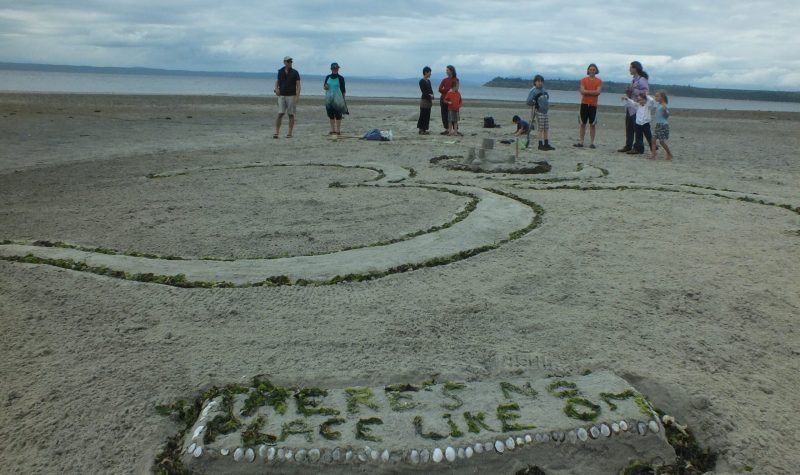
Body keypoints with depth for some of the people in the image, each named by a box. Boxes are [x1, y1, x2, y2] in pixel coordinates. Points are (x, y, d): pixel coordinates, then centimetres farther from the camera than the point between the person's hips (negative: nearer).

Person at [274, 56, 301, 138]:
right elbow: (277, 81, 21)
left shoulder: (295, 72, 1)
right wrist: (276, 88, -1)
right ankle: (276, 132, -6)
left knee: (291, 115, 2)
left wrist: (297, 96, -14)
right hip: (281, 95, 2)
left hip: (291, 96, -2)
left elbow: (298, 85, -3)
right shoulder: (280, 71, 9)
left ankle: (290, 133, 8)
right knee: (280, 114, -5)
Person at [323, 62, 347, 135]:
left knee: (338, 115, -2)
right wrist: (325, 87, -7)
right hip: (329, 99, 4)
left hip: (338, 99, -4)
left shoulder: (341, 78, -1)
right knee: (331, 115, 9)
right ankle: (332, 130, 18)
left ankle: (338, 130, 4)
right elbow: (324, 86, 16)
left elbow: (343, 90, 0)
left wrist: (343, 98, -6)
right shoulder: (328, 77, 9)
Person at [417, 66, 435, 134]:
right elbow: (424, 91, -14)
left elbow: (431, 90, 11)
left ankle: (424, 129, 12)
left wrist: (432, 99, -3)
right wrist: (430, 96, -12)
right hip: (424, 100, -8)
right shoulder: (422, 81, -9)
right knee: (423, 115, -5)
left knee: (427, 115, 7)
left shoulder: (428, 81, 15)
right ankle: (421, 129, 0)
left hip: (429, 100, 8)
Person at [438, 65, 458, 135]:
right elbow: (440, 89, 2)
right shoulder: (444, 80, 13)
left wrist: (444, 89, -5)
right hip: (443, 99, 5)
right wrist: (448, 90, -8)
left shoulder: (455, 80, 0)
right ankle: (447, 129, 9)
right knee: (444, 115, 2)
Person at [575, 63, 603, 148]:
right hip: (584, 104, 1)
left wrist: (587, 91, -10)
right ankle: (580, 142, 8)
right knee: (583, 123, 4)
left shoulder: (599, 81, 3)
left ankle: (592, 143, 3)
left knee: (592, 124, 0)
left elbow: (598, 92, -10)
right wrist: (593, 92, -10)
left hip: (593, 105, -1)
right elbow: (582, 91, -7)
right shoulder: (583, 80, 6)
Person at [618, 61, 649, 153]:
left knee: (637, 128, -6)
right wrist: (628, 92, 6)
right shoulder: (633, 80, 17)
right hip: (630, 107, 9)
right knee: (629, 128, 12)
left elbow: (646, 92, -20)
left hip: (637, 108, -9)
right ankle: (628, 146, 19)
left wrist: (633, 90, -19)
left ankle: (638, 148, -2)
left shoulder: (642, 80, -10)